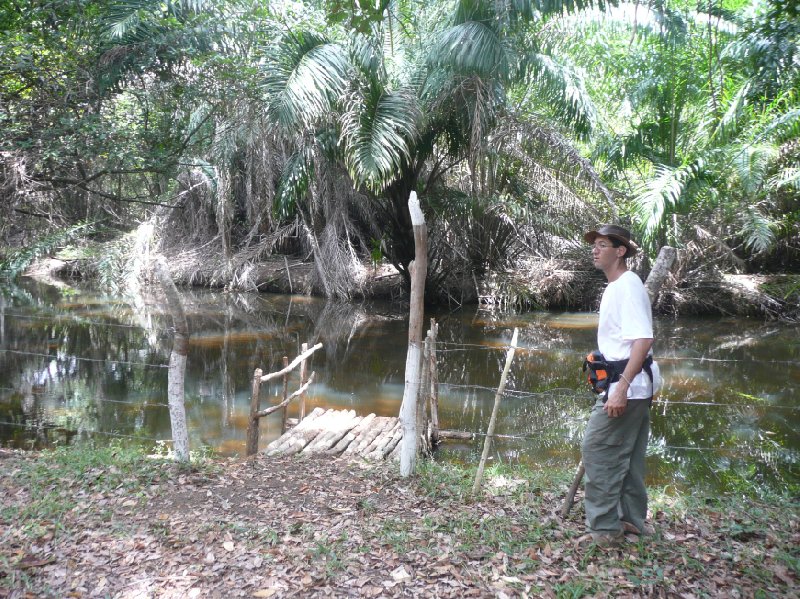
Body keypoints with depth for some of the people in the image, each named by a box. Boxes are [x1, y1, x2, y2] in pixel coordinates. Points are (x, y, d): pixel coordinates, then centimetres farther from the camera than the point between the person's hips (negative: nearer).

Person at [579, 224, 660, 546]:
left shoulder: (627, 286, -16)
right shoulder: (615, 287, 14)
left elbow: (643, 340, -26)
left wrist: (621, 388, -30)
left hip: (627, 385, -10)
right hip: (635, 385, 10)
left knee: (597, 450, -7)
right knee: (626, 455, 16)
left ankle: (605, 528, 0)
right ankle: (632, 519, 26)